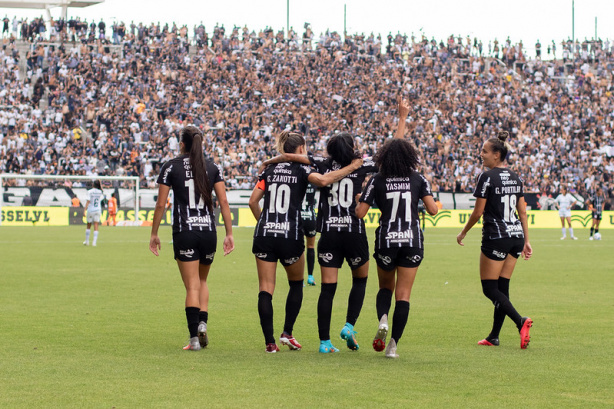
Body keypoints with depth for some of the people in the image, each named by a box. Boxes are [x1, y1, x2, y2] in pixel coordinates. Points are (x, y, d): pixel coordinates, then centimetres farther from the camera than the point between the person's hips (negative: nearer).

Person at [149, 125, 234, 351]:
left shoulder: (171, 167, -1)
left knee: (192, 286, -1)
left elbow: (161, 204, -2)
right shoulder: (212, 167, 6)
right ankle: (202, 323, 2)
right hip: (208, 231, 3)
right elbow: (223, 201, 2)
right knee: (202, 281, 21)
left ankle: (194, 337, -8)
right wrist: (229, 234, 5)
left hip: (184, 232, -3)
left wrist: (154, 234, 7)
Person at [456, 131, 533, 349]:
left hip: (496, 237, -7)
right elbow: (522, 211, 12)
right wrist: (526, 241, 16)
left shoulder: (487, 177, -11)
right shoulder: (515, 177, 10)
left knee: (490, 289, -2)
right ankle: (494, 337, 14)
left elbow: (478, 212, -9)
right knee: (502, 287, 12)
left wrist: (463, 233, 5)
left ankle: (520, 321, -22)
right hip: (516, 235, 7)